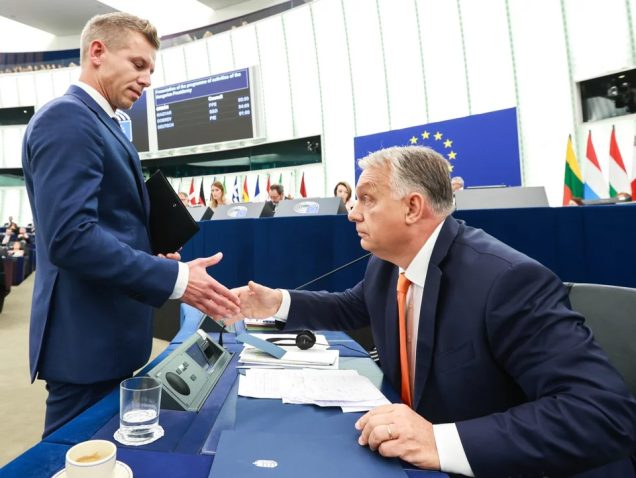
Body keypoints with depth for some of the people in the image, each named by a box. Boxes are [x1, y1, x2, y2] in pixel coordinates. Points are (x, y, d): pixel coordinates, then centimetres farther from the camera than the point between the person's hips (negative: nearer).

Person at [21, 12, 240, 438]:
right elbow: (70, 237, -27)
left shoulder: (102, 125, 17)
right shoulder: (66, 118, -15)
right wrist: (174, 279, -26)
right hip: (88, 336, -10)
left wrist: (154, 258, 5)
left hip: (111, 332, 10)